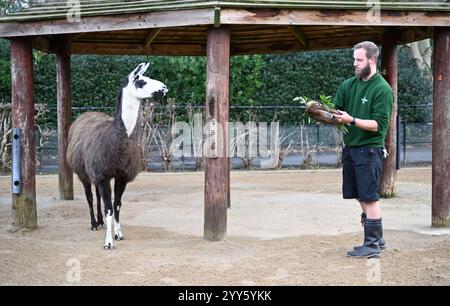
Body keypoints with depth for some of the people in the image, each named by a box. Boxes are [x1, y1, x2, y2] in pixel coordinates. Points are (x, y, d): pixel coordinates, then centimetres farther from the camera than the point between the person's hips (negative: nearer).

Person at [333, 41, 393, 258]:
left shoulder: (383, 89, -10)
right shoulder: (348, 85, 10)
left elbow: (378, 124, -15)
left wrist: (351, 120, -25)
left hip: (369, 149, -7)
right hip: (350, 148, 7)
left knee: (369, 198, -3)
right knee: (362, 197, 14)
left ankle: (372, 246, 5)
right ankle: (377, 238, 27)